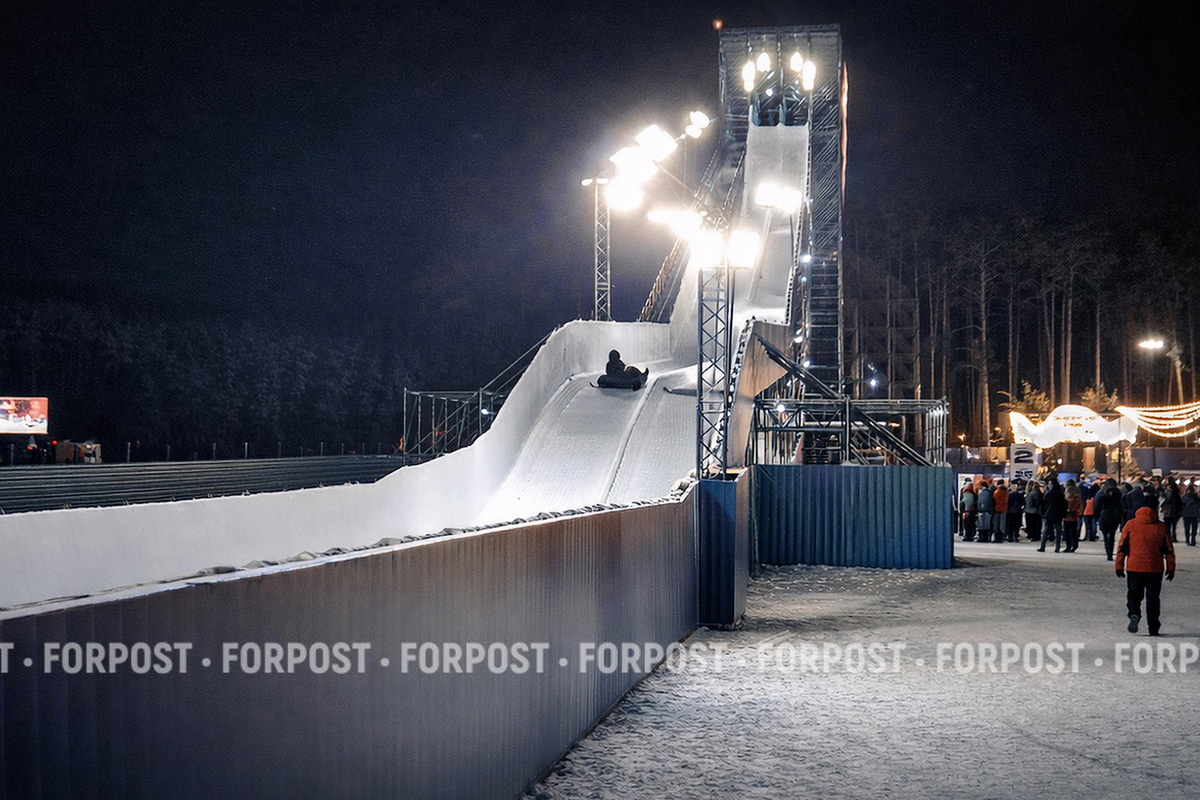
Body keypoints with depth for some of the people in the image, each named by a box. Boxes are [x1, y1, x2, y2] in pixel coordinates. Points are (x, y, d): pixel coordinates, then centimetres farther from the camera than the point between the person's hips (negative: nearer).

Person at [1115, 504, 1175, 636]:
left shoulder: (1130, 525, -2)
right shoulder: (1161, 527, 1)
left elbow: (1122, 547, 0)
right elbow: (1169, 550, 5)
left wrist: (1119, 566, 7)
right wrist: (1171, 568, 13)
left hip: (1134, 568, -1)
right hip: (1155, 570, 1)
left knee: (1133, 595, 8)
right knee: (1153, 599, 10)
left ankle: (1134, 615, -20)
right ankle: (1153, 628, 10)